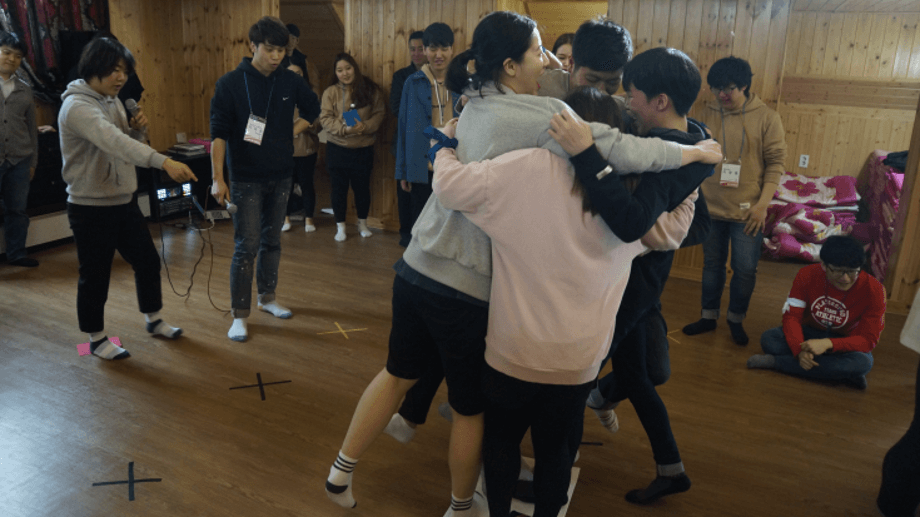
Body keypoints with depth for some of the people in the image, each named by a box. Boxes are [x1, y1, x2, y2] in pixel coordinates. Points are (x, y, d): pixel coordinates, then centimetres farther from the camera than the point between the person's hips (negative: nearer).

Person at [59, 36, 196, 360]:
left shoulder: (112, 101, 7)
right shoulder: (77, 106, -21)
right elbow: (114, 142, -39)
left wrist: (138, 129, -8)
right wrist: (164, 162, -51)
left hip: (124, 201, 8)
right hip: (90, 207, -8)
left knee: (147, 261, 15)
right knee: (95, 275, 5)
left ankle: (154, 320, 34)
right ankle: (97, 340, 24)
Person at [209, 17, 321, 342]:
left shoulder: (291, 82, 0)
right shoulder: (230, 84, -10)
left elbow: (313, 112, 18)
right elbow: (219, 133, -12)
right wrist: (217, 178, -19)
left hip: (281, 177, 4)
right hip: (246, 180, -4)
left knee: (272, 241, 14)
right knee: (247, 246, -3)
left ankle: (267, 297, 31)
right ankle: (239, 315, 7)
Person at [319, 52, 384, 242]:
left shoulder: (370, 89, 1)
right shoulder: (330, 92, -1)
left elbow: (378, 114, -1)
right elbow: (325, 118, -6)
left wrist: (365, 126, -19)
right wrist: (344, 128, -22)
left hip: (364, 149, 0)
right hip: (337, 148, 0)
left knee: (362, 187, 11)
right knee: (339, 188, 8)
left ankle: (362, 223, 30)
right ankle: (340, 226, 21)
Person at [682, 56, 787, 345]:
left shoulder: (767, 118, -5)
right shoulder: (708, 114, 1)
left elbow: (776, 162, -4)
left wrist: (763, 203, -12)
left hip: (747, 211, -2)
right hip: (710, 207, 2)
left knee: (745, 269, 4)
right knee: (712, 264, 14)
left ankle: (736, 319, 26)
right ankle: (708, 316, 30)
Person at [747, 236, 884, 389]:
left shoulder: (873, 290, -20)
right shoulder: (808, 275, -15)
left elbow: (868, 340, -20)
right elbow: (791, 317, -16)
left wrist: (828, 344, -38)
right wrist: (800, 350, -36)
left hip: (844, 344, -1)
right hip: (810, 334, 1)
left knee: (862, 363, -37)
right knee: (769, 339, -28)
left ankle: (775, 361, -30)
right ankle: (840, 374, -26)